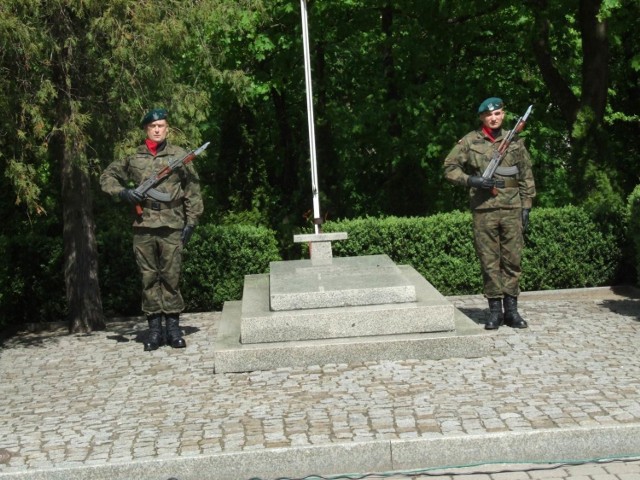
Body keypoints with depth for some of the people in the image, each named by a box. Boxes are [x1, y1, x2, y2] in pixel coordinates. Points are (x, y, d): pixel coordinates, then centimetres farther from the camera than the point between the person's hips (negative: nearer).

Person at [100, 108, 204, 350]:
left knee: (171, 277, 1)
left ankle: (173, 327, 10)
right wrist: (122, 192, -1)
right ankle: (154, 328, 12)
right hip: (143, 227, 2)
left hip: (172, 227, -1)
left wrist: (191, 221, 1)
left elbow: (192, 190, 6)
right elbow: (107, 177, 18)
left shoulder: (179, 155, 5)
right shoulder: (133, 158, 9)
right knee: (149, 278, 5)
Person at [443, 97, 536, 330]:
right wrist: (471, 180, -12)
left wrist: (526, 207, 7)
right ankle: (495, 309, 9)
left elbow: (526, 176, 13)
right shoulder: (470, 141, 4)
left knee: (513, 259, 4)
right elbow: (450, 167, 4)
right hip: (484, 210, -2)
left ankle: (511, 309, 12)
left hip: (512, 209, 2)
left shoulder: (515, 141, 11)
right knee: (489, 262, 2)